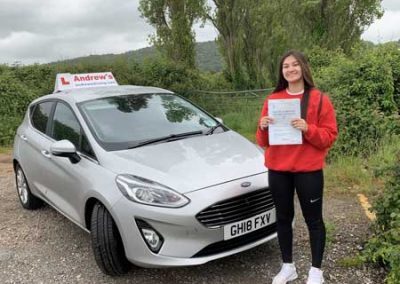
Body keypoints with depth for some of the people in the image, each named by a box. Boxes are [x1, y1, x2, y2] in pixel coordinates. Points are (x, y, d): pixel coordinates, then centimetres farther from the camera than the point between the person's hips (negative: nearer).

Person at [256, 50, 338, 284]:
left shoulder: (320, 99, -4)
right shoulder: (272, 99, 6)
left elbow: (330, 136, -7)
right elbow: (263, 142, 8)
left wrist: (308, 129, -23)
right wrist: (263, 128, -13)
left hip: (309, 171, -3)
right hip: (278, 170, 4)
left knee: (313, 219, 8)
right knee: (283, 218, 12)